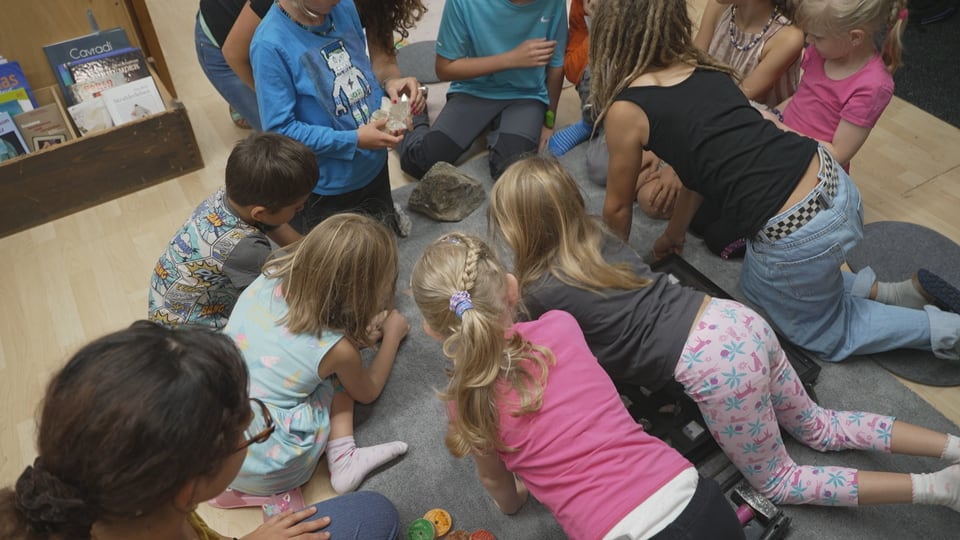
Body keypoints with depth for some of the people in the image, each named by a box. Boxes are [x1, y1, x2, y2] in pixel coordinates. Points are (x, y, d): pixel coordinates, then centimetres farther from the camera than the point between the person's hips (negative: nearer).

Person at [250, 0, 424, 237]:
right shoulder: (270, 45, -27)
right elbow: (279, 130, -24)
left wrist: (387, 82, -15)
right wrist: (353, 140, -28)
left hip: (374, 166, 7)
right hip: (325, 185, -6)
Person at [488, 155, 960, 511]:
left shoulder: (539, 292, -9)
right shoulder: (596, 236, 10)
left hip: (711, 364, -8)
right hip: (736, 321, 8)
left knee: (777, 482, 16)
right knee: (820, 429, 28)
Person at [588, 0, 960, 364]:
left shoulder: (627, 110, -8)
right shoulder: (705, 68, 12)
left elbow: (618, 208, 6)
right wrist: (675, 232, 34)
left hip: (797, 235, -7)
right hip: (833, 181, 8)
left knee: (820, 331, 23)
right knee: (758, 285, 33)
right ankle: (884, 293, 26)